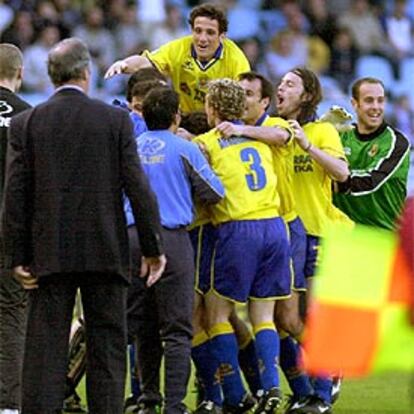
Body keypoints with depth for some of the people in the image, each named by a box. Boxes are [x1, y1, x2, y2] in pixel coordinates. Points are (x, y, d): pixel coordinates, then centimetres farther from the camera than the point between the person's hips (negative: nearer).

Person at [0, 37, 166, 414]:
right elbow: (138, 188, -4)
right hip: (106, 252, -1)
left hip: (49, 254, 1)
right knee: (107, 347, 6)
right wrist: (153, 247, 4)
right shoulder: (116, 120, -3)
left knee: (45, 349, 2)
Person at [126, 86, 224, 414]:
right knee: (177, 328, -2)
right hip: (171, 238, -4)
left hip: (131, 237, 4)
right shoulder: (185, 150, -4)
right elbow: (215, 193, 0)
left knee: (144, 326, 14)